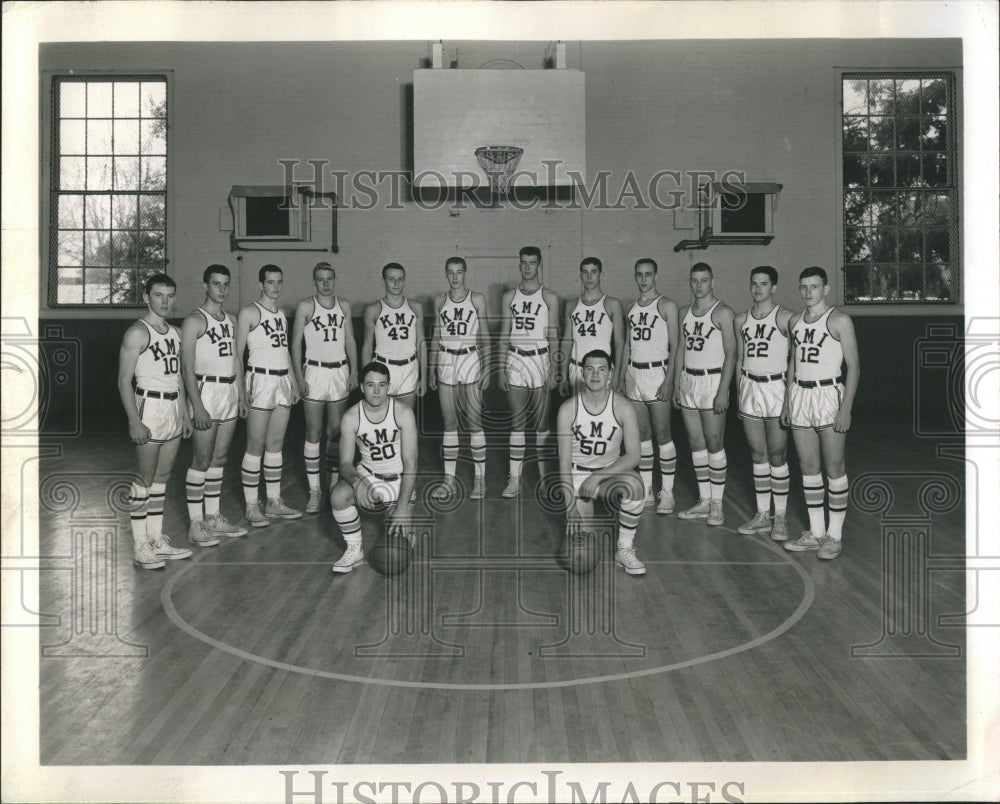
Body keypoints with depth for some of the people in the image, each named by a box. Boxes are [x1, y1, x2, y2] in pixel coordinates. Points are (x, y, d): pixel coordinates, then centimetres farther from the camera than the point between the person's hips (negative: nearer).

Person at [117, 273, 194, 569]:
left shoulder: (174, 333, 13)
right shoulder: (137, 333, -10)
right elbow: (124, 381, -12)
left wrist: (185, 412, 17)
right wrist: (134, 421, -19)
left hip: (174, 408, 7)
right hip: (150, 408, -7)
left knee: (162, 476, 11)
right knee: (146, 478, -3)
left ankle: (157, 539, 19)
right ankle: (140, 547, 5)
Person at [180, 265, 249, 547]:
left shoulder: (230, 320, 14)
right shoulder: (195, 321, -9)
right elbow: (187, 367, -13)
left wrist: (242, 395, 15)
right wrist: (197, 405, -19)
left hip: (230, 392, 7)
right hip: (207, 392, -7)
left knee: (219, 459, 12)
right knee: (201, 461, -3)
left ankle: (214, 517, 21)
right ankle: (196, 524, 4)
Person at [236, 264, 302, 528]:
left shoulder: (281, 314, 16)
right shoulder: (249, 313, -5)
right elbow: (237, 352, -8)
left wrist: (293, 380, 19)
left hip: (283, 380, 7)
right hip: (260, 379, -7)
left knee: (276, 444, 10)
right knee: (256, 446, -4)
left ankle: (274, 502, 18)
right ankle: (252, 506, 3)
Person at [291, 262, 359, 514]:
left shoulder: (344, 306, 9)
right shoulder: (305, 306, -1)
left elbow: (350, 341, 12)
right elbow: (296, 344, -1)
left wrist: (354, 372, 3)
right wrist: (299, 377, -9)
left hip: (340, 371, 3)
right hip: (314, 372, -3)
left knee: (336, 431, 6)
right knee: (314, 433, -2)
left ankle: (334, 484, 16)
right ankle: (314, 491, 2)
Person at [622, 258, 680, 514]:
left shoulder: (667, 305, -3)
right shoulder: (630, 308, 14)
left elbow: (674, 345, -6)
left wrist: (669, 379, -14)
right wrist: (621, 376, 11)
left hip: (657, 372, -5)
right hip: (634, 372, 5)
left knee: (662, 435, -4)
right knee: (642, 434, 8)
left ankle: (667, 493, 3)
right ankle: (646, 491, 15)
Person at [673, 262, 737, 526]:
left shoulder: (723, 313, -6)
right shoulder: (685, 313, 13)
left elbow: (730, 354, -10)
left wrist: (723, 391, -16)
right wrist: (676, 386, 12)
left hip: (712, 381, -6)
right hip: (688, 381, 6)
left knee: (714, 444, -4)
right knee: (695, 443, 8)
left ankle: (716, 504, 4)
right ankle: (704, 501, 16)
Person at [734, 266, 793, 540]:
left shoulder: (785, 318, -5)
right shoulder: (741, 320, 10)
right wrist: (739, 394, 14)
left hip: (776, 387, -5)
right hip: (749, 387, 5)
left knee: (776, 456, -2)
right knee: (757, 456, 9)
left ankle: (780, 517, 8)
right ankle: (762, 515, 17)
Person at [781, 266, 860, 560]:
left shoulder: (839, 321, -6)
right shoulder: (795, 321, 12)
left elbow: (853, 366, -8)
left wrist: (846, 408, -15)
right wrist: (787, 402, 13)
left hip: (829, 395, -6)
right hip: (800, 395, 6)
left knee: (834, 467, -1)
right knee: (808, 466, 9)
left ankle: (834, 535, 8)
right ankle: (816, 532, 18)